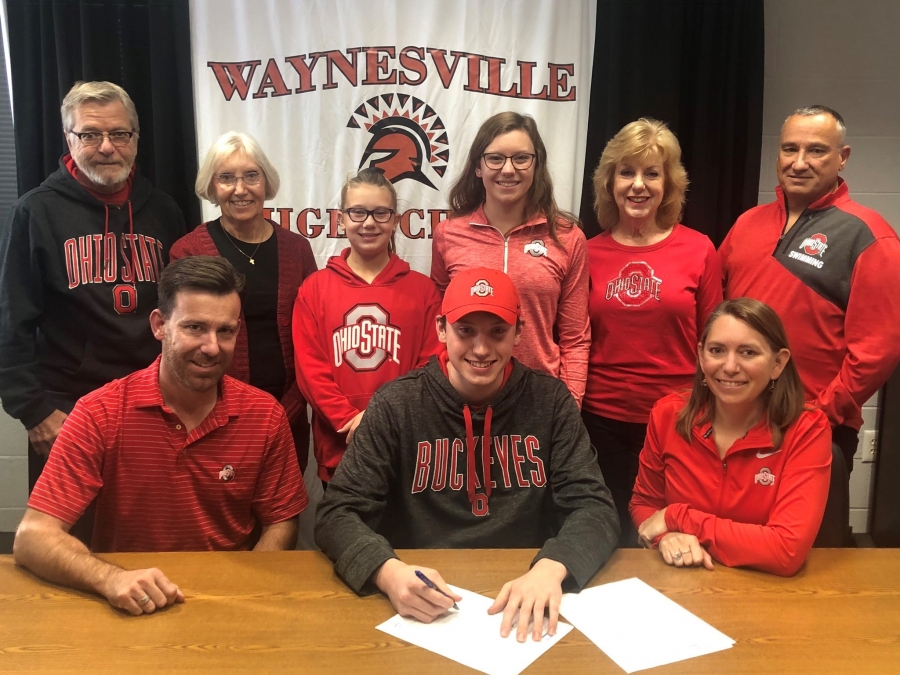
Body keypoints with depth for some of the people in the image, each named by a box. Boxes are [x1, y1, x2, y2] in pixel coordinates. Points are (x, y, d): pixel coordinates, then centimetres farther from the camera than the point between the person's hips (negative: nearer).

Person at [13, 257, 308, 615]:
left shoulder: (266, 416, -6)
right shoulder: (99, 413, -10)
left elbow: (281, 523, 3)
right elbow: (32, 536, -14)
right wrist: (110, 579, -31)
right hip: (128, 613, 0)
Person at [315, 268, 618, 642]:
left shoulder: (549, 401, -2)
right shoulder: (396, 405, -6)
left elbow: (593, 506, -6)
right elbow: (338, 513, -8)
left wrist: (552, 567, -27)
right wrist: (387, 571, -29)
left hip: (526, 604, 1)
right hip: (425, 605, -1)